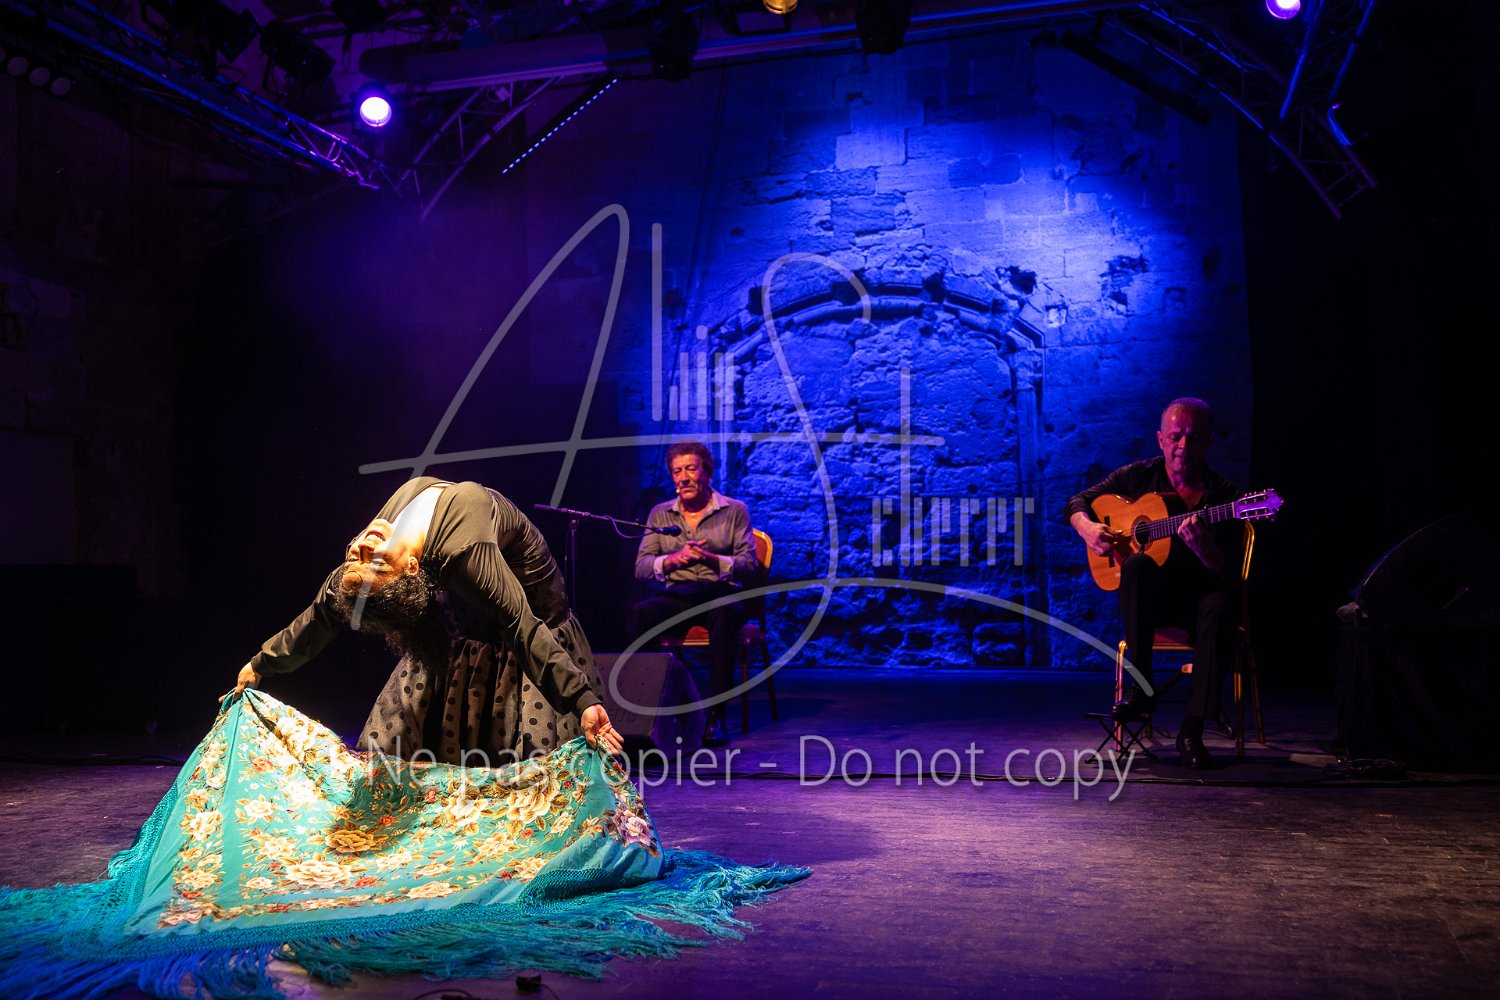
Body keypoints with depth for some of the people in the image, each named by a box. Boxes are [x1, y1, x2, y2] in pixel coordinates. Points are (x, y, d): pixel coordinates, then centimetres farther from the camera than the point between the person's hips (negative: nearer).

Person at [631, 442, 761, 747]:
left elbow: (749, 565, -1)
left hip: (720, 594, -2)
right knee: (641, 612, -31)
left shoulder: (735, 510, 9)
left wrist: (712, 558, -19)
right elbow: (641, 567, 6)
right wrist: (672, 559, -15)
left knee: (723, 613, -38)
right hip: (675, 598, 2)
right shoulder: (660, 514, 15)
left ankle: (715, 715, -36)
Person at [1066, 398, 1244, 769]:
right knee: (1137, 564, -33)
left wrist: (1203, 547, -34)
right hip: (1152, 597, 1)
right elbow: (1077, 502, 12)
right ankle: (1140, 690, -28)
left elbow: (1231, 573, -12)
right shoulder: (1138, 476, 2)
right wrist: (1087, 528, -10)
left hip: (1200, 593, -1)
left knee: (1222, 606, -36)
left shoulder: (1223, 494, -5)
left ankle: (1192, 730, -29)